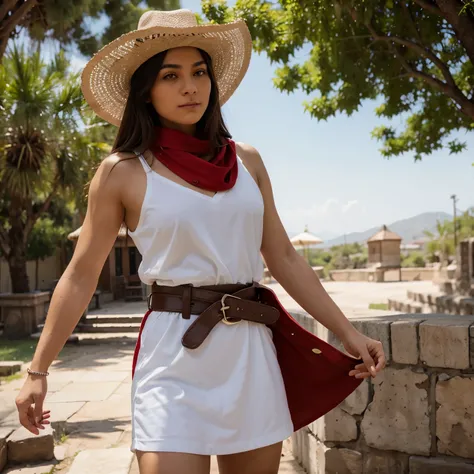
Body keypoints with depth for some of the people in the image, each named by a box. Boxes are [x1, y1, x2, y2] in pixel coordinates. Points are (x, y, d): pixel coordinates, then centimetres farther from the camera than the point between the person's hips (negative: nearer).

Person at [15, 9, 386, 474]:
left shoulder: (247, 161, 8)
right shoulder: (123, 172, -2)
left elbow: (282, 257, 11)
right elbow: (80, 277, 2)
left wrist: (348, 333, 9)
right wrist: (38, 370, 3)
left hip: (251, 350, 4)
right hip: (175, 352, -4)